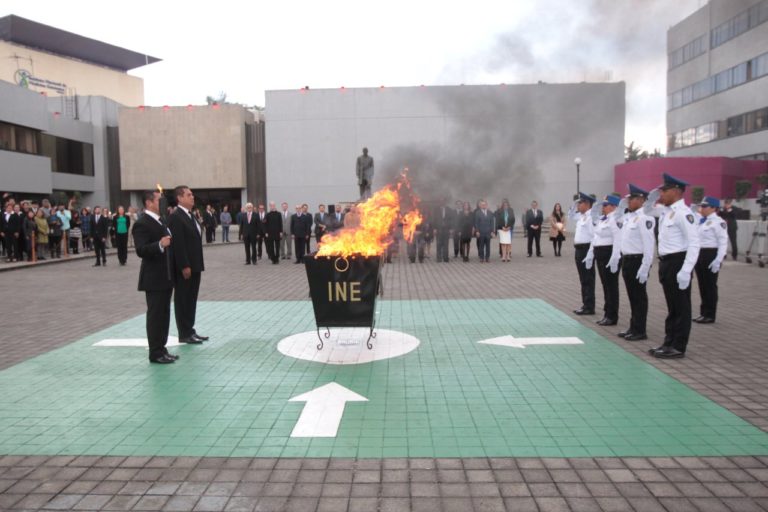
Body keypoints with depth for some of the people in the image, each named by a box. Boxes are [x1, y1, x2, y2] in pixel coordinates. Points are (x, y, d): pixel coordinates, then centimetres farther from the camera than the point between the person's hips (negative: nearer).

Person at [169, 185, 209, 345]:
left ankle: (190, 330, 23)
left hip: (194, 265, 9)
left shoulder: (190, 215, 15)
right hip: (184, 267, -9)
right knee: (182, 300, 1)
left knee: (191, 299, 14)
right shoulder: (176, 217, -14)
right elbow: (177, 244, -20)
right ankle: (184, 334, 8)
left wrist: (198, 264, 13)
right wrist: (184, 266, -22)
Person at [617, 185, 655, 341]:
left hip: (638, 260, -9)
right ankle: (633, 327, 25)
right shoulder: (628, 216, 12)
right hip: (627, 259, 9)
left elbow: (649, 244, -21)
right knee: (632, 296, 15)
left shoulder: (644, 217, -16)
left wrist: (645, 267, -23)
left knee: (639, 297, 1)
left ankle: (640, 331, 10)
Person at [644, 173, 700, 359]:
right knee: (672, 307, 16)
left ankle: (678, 347, 11)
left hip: (678, 262, -9)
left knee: (681, 308, 2)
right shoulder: (666, 210, 10)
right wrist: (651, 197, 10)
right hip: (666, 262, 9)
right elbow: (647, 211, 32)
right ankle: (669, 343, 25)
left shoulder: (683, 212, -17)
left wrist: (685, 271, -26)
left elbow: (694, 243, -22)